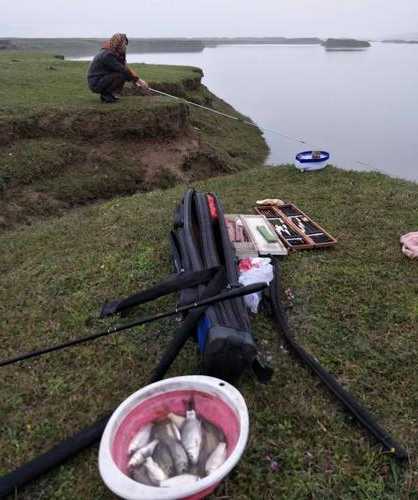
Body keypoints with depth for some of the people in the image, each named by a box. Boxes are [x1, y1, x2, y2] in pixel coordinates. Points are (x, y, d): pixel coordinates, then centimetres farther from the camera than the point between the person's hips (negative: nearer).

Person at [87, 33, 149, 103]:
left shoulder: (115, 54, 9)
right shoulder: (107, 55, -21)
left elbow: (125, 68, 10)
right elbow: (123, 70, -24)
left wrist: (136, 80, -1)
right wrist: (138, 79, -20)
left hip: (101, 80, 10)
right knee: (121, 75, -24)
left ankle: (108, 93, 7)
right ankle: (106, 94, -10)